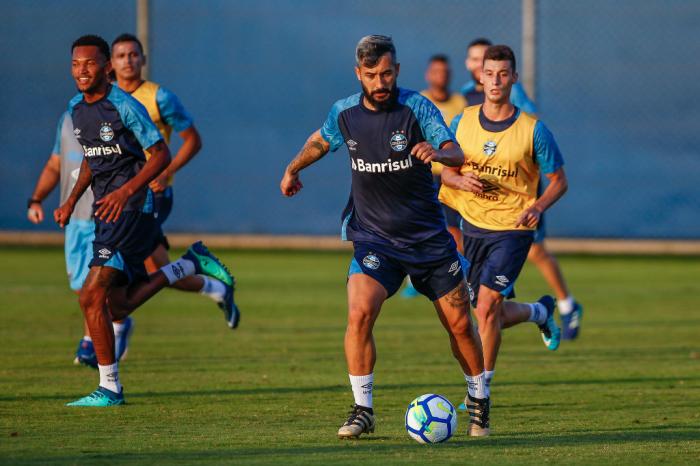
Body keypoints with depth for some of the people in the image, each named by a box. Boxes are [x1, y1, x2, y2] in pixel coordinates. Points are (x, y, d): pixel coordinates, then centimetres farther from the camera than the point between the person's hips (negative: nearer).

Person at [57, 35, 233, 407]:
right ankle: (190, 265, 25)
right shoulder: (76, 108, 10)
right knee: (117, 308, 9)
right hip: (106, 211, 9)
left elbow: (161, 155, -13)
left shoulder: (125, 107, -14)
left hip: (131, 209, -9)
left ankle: (109, 389, -5)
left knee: (92, 296, -15)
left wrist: (126, 191, -24)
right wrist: (72, 200, 15)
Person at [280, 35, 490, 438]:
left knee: (459, 323, 4)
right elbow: (320, 141, 22)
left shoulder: (417, 107, -12)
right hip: (374, 238, 1)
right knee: (360, 314, -21)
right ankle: (363, 410, -12)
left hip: (428, 235, -1)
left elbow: (456, 154, -25)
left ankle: (479, 400, 28)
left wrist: (437, 153, -47)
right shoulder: (344, 114, -2)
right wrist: (293, 169, 35)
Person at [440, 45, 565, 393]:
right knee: (492, 315, 12)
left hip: (512, 230, -4)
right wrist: (461, 180, -13)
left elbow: (558, 181, -3)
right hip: (472, 227, 4)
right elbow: (446, 170, 11)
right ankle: (540, 311, 44)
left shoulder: (532, 130, -10)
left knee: (486, 308, -17)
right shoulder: (463, 123, 0)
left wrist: (538, 207, -22)